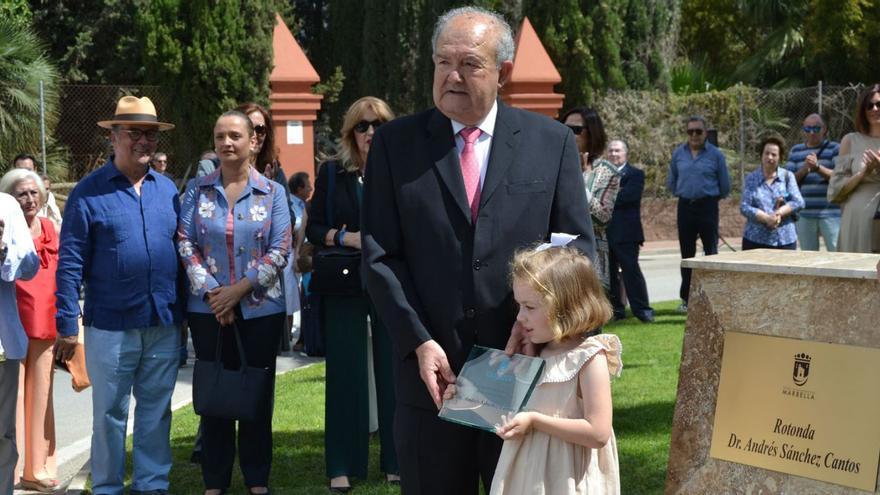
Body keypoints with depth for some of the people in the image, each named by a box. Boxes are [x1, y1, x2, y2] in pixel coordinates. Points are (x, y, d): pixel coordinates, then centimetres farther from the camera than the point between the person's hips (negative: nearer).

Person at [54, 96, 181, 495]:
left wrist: (183, 312, 11)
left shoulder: (167, 189, 9)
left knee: (156, 412, 12)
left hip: (164, 326, 4)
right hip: (111, 327, -4)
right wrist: (67, 326, -9)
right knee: (110, 414, 6)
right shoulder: (89, 192, -5)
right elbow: (70, 263, -6)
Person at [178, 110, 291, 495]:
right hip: (208, 308, 1)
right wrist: (212, 291, -12)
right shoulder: (198, 190, 4)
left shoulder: (272, 192, 1)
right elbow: (184, 241, -2)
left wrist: (240, 289, -13)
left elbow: (280, 250, -4)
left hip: (261, 308, 0)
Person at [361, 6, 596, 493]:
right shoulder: (395, 144, 3)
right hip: (433, 370, 0)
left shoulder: (552, 142, 4)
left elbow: (577, 247, 4)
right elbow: (380, 255, 0)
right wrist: (419, 343, -11)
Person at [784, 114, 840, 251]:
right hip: (804, 214, 4)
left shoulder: (834, 149, 4)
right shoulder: (795, 151, 15)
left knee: (836, 252, -10)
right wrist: (804, 169, -10)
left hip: (830, 213, -4)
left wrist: (818, 167, -21)